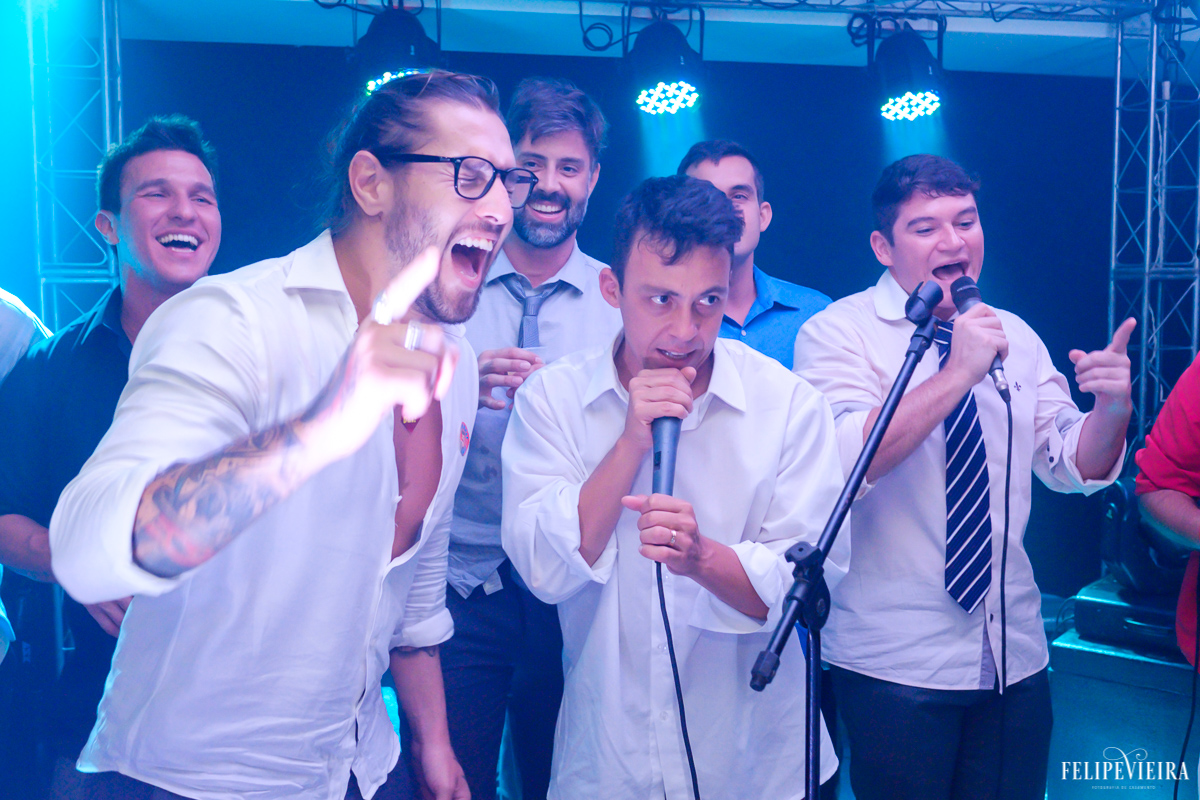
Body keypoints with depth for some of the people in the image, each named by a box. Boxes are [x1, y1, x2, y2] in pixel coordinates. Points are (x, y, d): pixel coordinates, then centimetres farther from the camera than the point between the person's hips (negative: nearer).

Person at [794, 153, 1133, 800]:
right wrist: (957, 374, -26)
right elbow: (841, 464, -23)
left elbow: (1075, 468, 8)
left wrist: (1112, 407, -11)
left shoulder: (1015, 336, 9)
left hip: (1015, 656, 5)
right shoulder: (835, 332, -8)